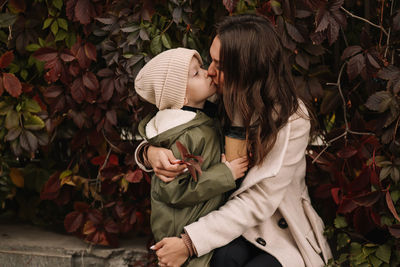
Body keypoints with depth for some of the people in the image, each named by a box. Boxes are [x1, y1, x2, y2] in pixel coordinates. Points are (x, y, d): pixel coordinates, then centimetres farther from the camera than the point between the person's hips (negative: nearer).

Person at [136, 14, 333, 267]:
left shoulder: (291, 120, -20)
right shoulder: (222, 99, -6)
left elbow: (258, 201, -23)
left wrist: (189, 244, -27)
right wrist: (151, 151, -20)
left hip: (281, 229, -2)